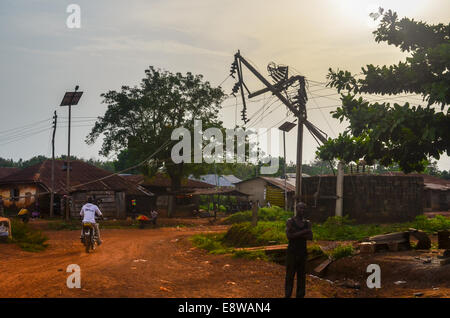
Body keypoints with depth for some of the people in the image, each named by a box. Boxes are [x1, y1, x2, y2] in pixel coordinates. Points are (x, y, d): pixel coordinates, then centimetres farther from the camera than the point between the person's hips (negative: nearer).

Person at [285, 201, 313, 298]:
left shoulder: (307, 223, 7)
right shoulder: (290, 221, -3)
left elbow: (310, 237, -6)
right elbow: (289, 236, -17)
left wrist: (296, 234, -16)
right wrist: (303, 232, -18)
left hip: (303, 253, 3)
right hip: (292, 253, -3)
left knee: (302, 275, 5)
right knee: (290, 275, -1)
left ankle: (300, 295, 12)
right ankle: (288, 295, 6)